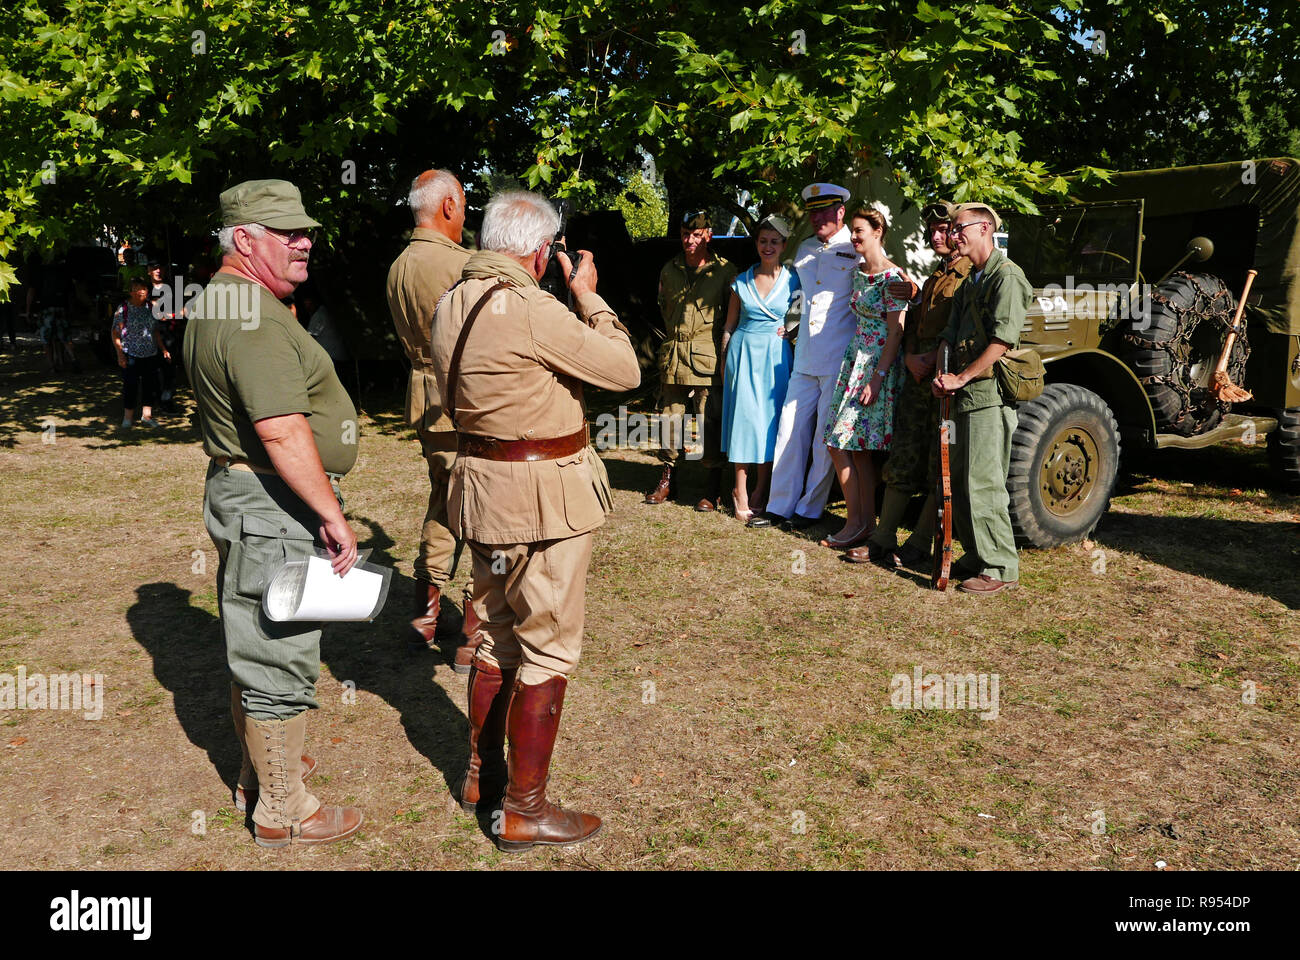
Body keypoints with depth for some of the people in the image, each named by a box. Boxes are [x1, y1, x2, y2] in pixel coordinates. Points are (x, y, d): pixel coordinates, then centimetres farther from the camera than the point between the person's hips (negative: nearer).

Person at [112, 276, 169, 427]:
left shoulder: (151, 308, 9)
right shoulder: (123, 309, -6)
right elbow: (115, 334, -6)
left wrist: (163, 349, 13)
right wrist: (120, 354, -12)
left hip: (150, 354, 5)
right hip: (131, 355, -5)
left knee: (150, 385, 6)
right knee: (130, 386, -2)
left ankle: (146, 416, 17)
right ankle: (128, 417, 10)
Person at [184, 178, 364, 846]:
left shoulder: (217, 302, 16)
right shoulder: (254, 316, -20)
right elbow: (282, 430, -29)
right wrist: (333, 516, -24)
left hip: (239, 491, 11)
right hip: (274, 506, -11)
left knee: (254, 646, 21)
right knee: (279, 660, 0)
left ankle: (259, 771, 38)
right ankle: (282, 811, 13)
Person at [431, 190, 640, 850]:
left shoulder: (451, 306, 7)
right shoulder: (532, 309, -21)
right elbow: (625, 370, -15)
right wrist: (588, 297, -2)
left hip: (483, 484, 9)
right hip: (544, 496, -9)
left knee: (499, 634, 21)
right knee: (549, 649, 2)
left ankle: (481, 773, 34)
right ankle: (523, 810, 11)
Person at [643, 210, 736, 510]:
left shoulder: (724, 271, 0)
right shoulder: (669, 270, 13)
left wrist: (723, 345, 1)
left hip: (708, 358, -4)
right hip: (673, 356, 4)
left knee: (711, 421, -4)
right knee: (670, 418, 8)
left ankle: (713, 489, 5)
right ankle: (667, 481, 20)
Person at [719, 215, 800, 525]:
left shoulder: (793, 280, 3)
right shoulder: (741, 281, 6)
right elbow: (729, 326, 12)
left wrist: (790, 328, -5)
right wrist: (724, 363, 8)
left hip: (775, 356, -1)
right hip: (743, 353, 1)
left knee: (769, 425, -1)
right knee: (744, 420, -3)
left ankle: (758, 497, 8)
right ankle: (741, 496, 4)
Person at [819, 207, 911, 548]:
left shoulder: (892, 277, -13)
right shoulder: (860, 271, 13)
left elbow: (896, 332, -16)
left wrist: (877, 377, -20)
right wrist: (857, 364, 14)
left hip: (878, 364, -8)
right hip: (855, 357, 8)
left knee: (840, 444, -9)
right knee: (859, 449, 8)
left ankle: (856, 522, 1)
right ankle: (867, 522, 15)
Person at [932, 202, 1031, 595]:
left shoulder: (1006, 275, -7)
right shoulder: (968, 283, 22)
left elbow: (1002, 340, -17)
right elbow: (950, 334, 17)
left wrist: (961, 377, -16)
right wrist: (942, 376, 0)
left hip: (989, 393, -9)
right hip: (963, 397, 9)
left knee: (983, 482, -9)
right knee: (959, 480, 11)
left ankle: (1000, 567, -2)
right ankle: (975, 557, 22)